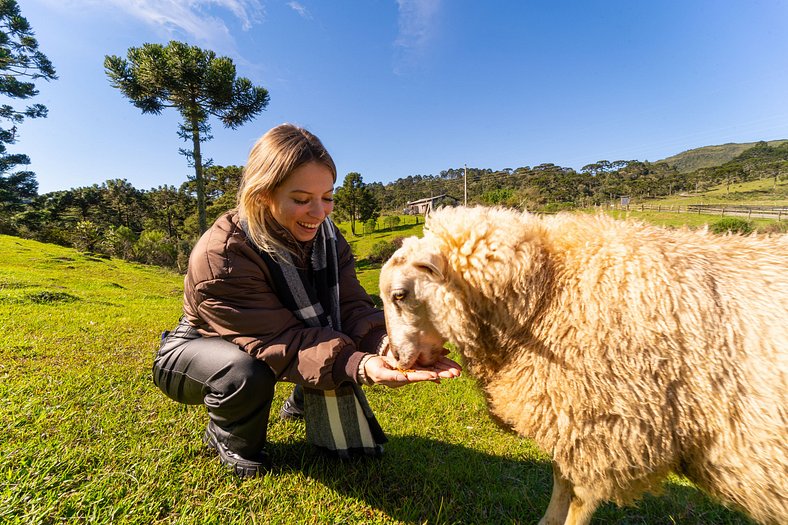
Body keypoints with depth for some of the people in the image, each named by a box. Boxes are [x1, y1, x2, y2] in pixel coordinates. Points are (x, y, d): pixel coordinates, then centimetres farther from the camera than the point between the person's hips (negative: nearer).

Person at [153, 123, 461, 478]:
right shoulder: (219, 257, -33)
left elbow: (350, 306, -22)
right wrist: (359, 366, -54)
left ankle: (302, 403, 13)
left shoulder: (325, 236, -14)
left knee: (339, 341, -17)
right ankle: (228, 437, 0)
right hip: (196, 350, -4)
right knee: (247, 370, -36)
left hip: (268, 340, 5)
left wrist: (386, 344, -44)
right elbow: (279, 341, -38)